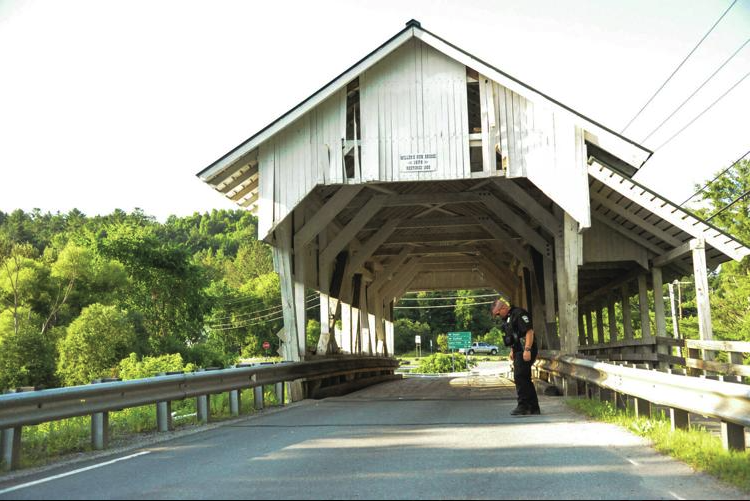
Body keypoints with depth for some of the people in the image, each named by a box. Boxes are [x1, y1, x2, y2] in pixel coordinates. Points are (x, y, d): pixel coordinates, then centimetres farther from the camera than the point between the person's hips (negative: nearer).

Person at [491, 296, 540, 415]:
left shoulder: (519, 313, -13)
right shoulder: (508, 318, 18)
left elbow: (529, 331, -20)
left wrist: (527, 350, -25)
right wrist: (512, 351, 23)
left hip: (525, 351, -10)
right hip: (518, 351, 10)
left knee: (520, 377, -12)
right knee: (525, 379, 12)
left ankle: (523, 406, -9)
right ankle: (534, 407, 18)